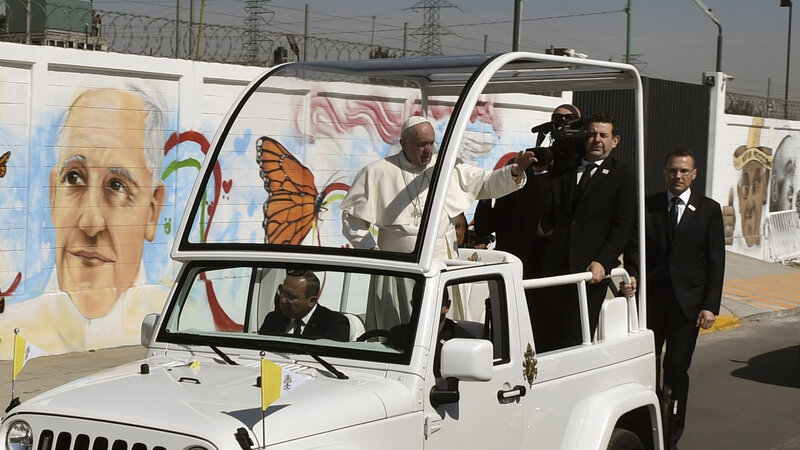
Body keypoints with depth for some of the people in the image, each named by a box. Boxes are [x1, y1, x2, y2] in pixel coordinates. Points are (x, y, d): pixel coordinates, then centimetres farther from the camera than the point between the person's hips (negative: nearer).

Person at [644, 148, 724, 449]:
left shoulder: (709, 210, 3)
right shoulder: (647, 206, 5)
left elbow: (716, 261, 1)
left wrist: (710, 306, -6)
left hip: (687, 302, -1)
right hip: (651, 299, 1)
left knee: (676, 368, 0)